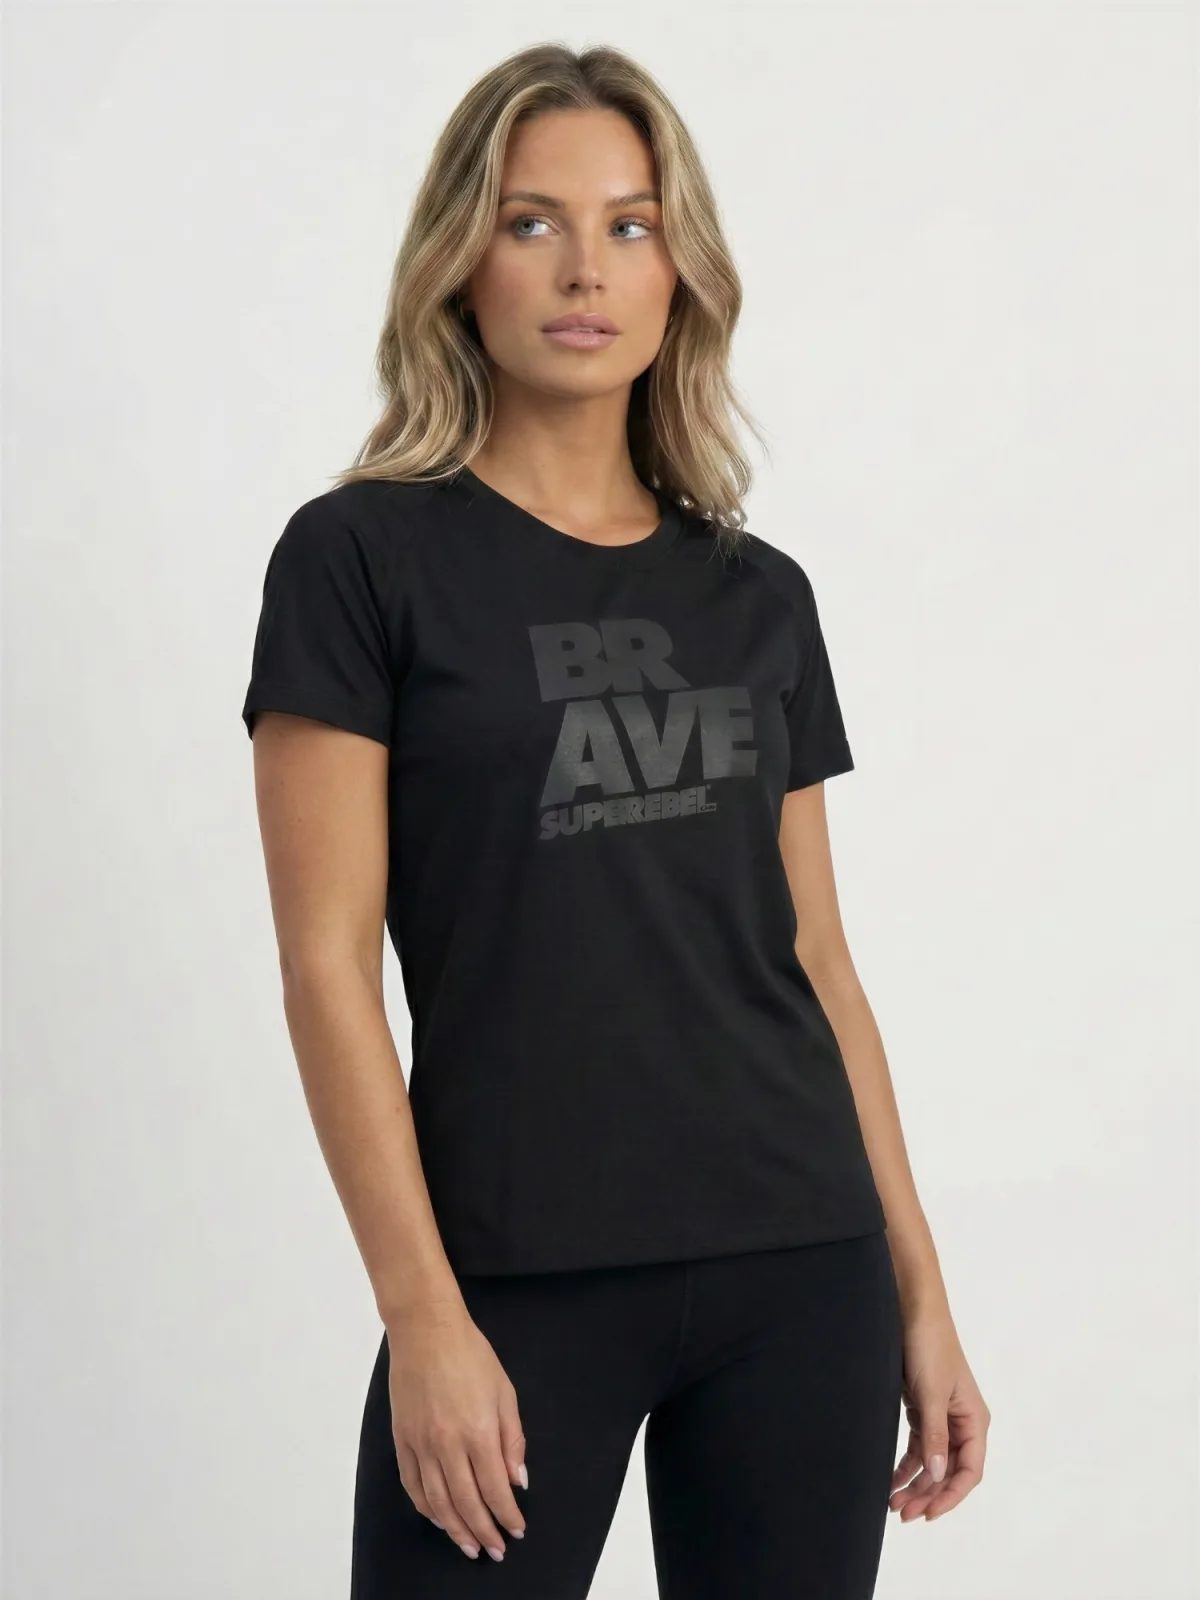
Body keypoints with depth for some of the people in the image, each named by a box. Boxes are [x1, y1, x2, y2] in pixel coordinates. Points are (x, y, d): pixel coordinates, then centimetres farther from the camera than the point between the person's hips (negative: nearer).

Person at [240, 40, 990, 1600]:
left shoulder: (760, 595, 10)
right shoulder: (364, 558, -4)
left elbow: (815, 957, 13)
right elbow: (330, 963, -8)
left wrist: (920, 1292, 10)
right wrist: (422, 1317, -14)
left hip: (801, 1276, 4)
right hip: (521, 1290, -4)